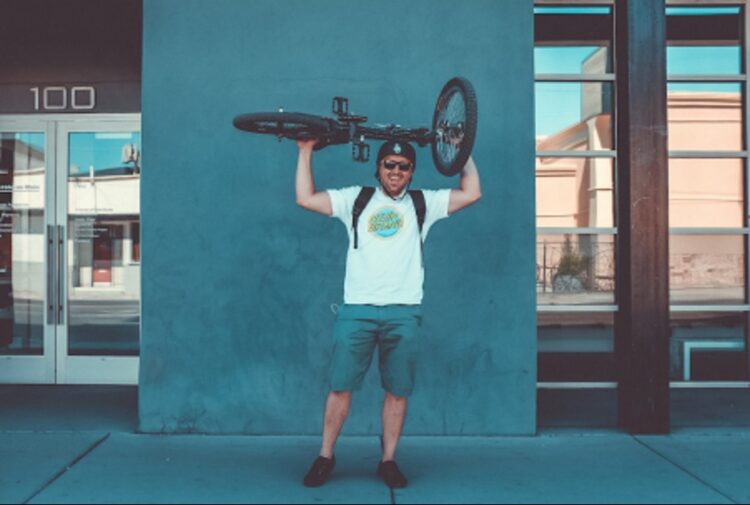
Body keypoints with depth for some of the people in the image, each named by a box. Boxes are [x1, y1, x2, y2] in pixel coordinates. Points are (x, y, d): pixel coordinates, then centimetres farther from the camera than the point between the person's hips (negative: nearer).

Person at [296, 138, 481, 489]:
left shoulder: (424, 203, 14)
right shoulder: (356, 199, 13)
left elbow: (471, 194, 7)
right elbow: (306, 198, 8)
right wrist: (306, 151, 11)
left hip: (403, 313, 1)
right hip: (357, 310, 0)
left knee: (398, 392, 3)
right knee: (340, 387, 1)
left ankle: (388, 461, 16)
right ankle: (325, 458, 13)